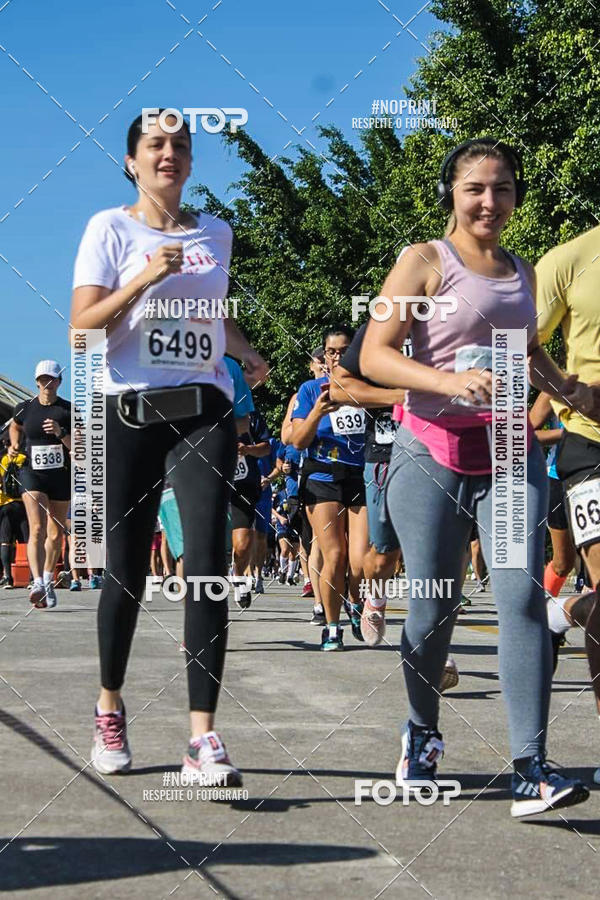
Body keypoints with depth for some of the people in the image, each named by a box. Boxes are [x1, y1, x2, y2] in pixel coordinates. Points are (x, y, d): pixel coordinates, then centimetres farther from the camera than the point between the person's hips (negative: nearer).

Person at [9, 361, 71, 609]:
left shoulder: (69, 410, -1)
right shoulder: (24, 408, 3)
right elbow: (15, 427, 26)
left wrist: (60, 432, -21)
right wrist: (14, 445, 8)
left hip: (61, 476, 1)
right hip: (32, 474, -1)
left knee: (55, 534, 9)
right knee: (37, 529, -18)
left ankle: (48, 582, 27)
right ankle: (38, 584, -30)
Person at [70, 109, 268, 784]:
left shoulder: (216, 233, 15)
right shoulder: (111, 228, 3)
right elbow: (81, 329, -5)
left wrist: (244, 351, 11)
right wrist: (142, 279, -17)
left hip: (203, 412, 2)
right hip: (128, 413, -2)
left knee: (207, 565, -11)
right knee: (126, 570, 3)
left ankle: (203, 738, -13)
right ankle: (109, 710, 27)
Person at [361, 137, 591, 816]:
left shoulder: (522, 273, 17)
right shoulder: (426, 261, 1)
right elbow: (374, 356, -8)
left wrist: (565, 387, 12)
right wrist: (450, 382, -23)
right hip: (433, 454, -3)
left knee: (522, 595, -12)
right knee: (433, 608, 1)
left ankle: (531, 768, -15)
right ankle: (422, 735, 27)